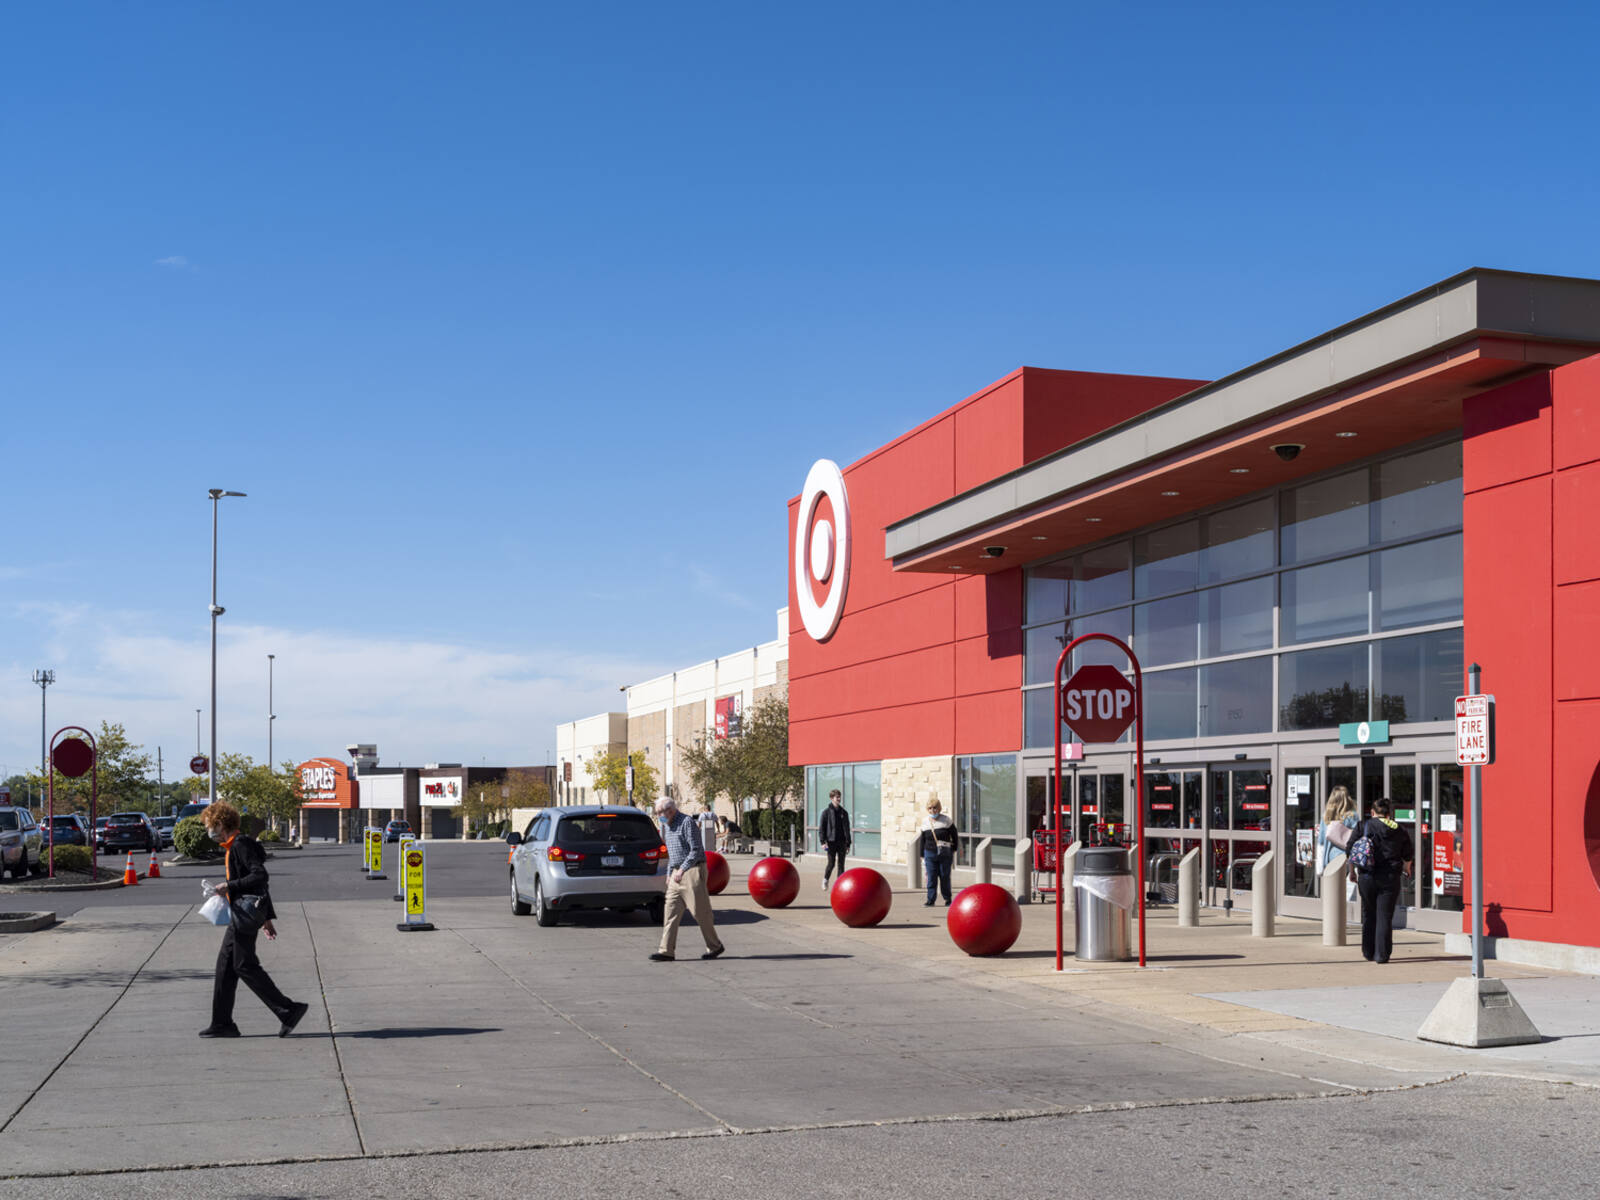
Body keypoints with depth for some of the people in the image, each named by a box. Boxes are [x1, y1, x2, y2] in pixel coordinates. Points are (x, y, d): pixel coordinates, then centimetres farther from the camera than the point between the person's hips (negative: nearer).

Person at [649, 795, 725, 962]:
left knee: (701, 912, -2)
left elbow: (696, 850, -16)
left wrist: (682, 870, -20)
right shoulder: (667, 826, 16)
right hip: (677, 874, 8)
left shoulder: (687, 823, -12)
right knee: (671, 912, 0)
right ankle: (666, 951, -2)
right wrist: (669, 874, 17)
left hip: (692, 872, -8)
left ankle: (715, 946, 11)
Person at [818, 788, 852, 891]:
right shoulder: (826, 812, -1)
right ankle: (825, 879, 22)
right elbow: (821, 828, -3)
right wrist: (823, 841, -13)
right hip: (831, 842, -3)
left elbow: (847, 829, 14)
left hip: (842, 842, 3)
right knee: (831, 864, -3)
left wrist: (848, 844, 9)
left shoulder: (843, 813, 11)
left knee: (841, 864, 2)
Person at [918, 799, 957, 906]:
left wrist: (953, 851, 4)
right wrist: (922, 856, 9)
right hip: (930, 854, 2)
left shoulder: (946, 820, -3)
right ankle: (930, 900, 5)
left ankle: (947, 899, 17)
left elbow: (954, 836, 5)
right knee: (931, 878, -2)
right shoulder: (925, 823, 5)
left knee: (945, 877, 3)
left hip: (945, 854, -2)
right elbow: (922, 841, 11)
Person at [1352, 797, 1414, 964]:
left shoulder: (1363, 826, 1)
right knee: (1385, 917, 2)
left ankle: (1369, 953, 20)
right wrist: (1406, 869, 35)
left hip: (1367, 877, 0)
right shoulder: (1399, 831, 6)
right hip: (1390, 879, 0)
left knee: (1369, 916, 13)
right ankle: (1382, 955, -3)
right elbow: (1407, 857, 14)